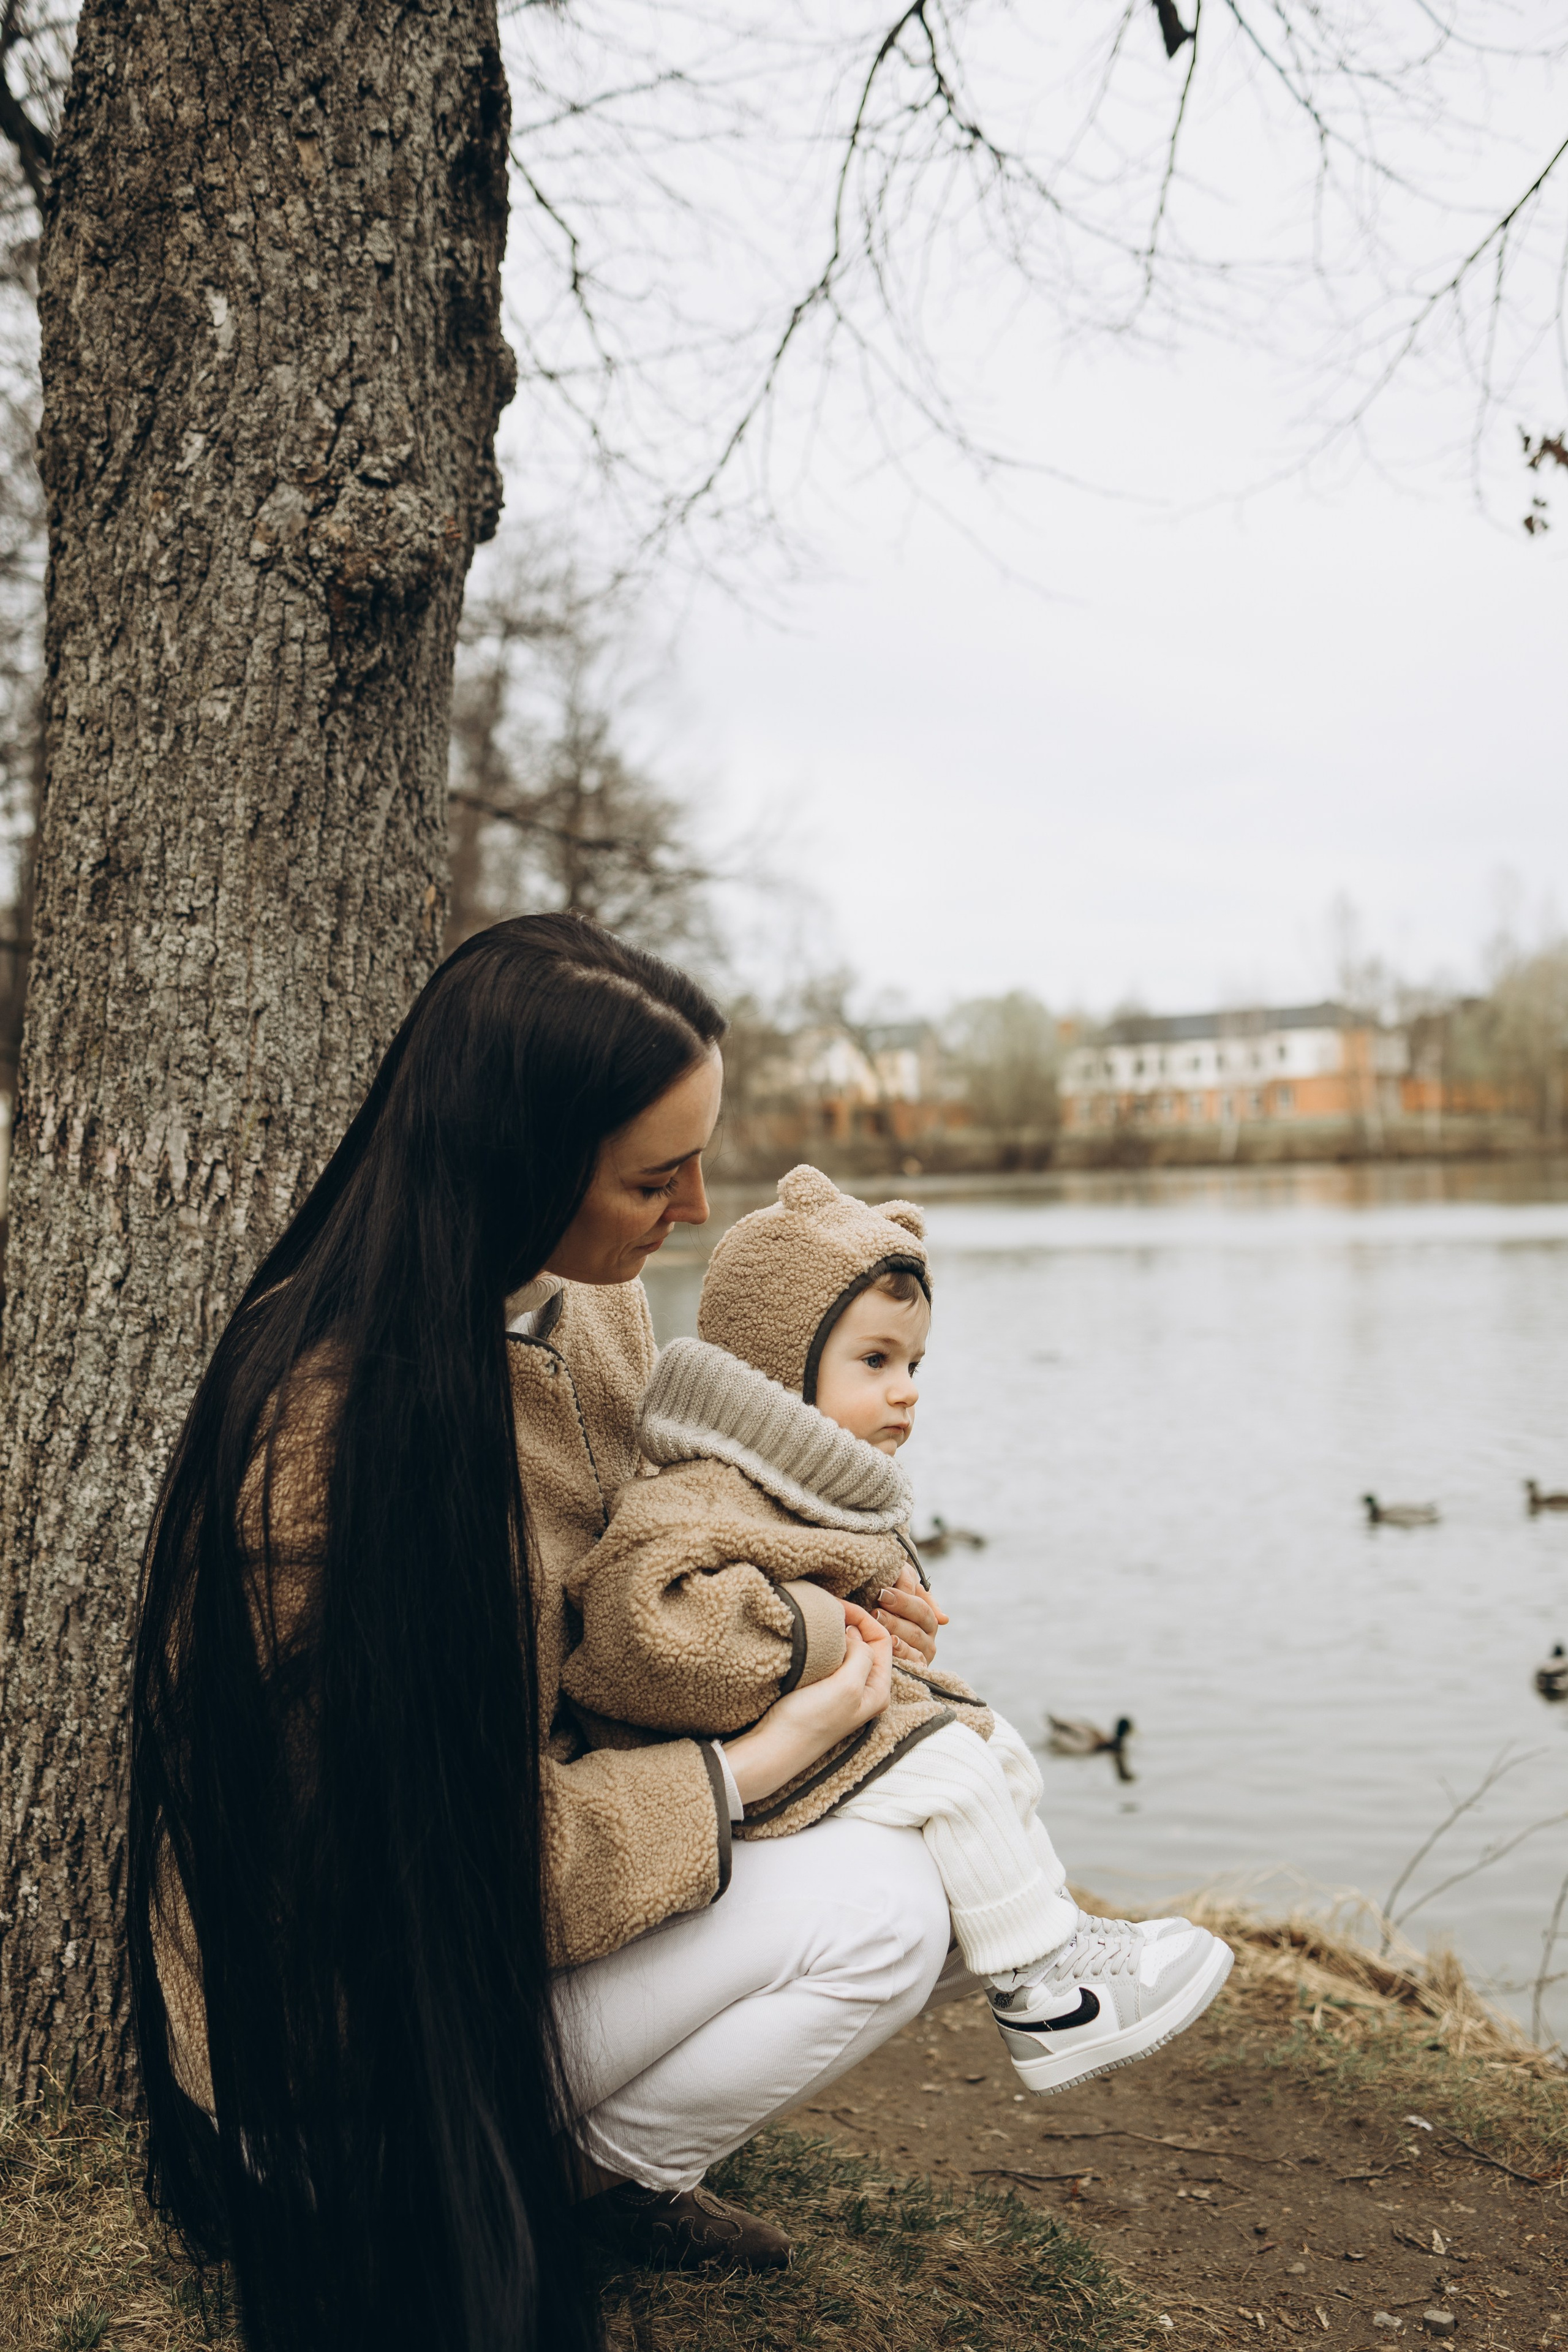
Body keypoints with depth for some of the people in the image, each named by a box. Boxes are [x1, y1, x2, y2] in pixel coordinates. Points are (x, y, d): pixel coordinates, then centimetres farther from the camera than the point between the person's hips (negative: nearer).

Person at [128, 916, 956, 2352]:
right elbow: (488, 1850, -25)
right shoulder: (333, 1421, -32)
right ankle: (608, 2180, 8)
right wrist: (773, 1751, -17)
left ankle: (615, 2159, 12)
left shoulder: (591, 1304, -5)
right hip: (356, 2028, -8)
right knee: (879, 1909, -18)